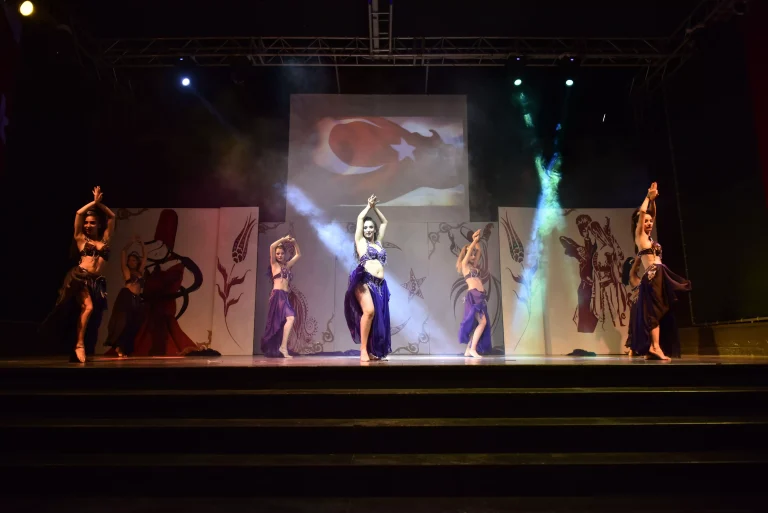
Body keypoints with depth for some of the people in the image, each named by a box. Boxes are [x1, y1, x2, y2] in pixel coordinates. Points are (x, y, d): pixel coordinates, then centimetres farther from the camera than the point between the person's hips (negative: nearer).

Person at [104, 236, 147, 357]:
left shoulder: (140, 271, 22)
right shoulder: (126, 270, 11)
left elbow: (145, 256, 26)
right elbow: (123, 252, 7)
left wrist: (141, 243, 21)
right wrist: (132, 242, 9)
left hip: (136, 299, 5)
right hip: (126, 297, -5)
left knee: (133, 325, -1)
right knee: (123, 321, -16)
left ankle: (123, 349, 2)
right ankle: (118, 347, -11)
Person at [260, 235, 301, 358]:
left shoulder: (287, 265, 20)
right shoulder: (274, 264, 5)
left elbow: (298, 255, 30)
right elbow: (272, 247, -8)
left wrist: (294, 243, 18)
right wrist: (284, 239, -1)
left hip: (284, 296, 7)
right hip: (277, 295, -7)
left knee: (279, 323, 6)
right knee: (290, 317, -23)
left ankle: (275, 350, 12)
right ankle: (283, 347, -23)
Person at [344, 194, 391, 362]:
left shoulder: (378, 242, 23)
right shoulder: (361, 241, 11)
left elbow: (384, 222, 33)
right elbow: (360, 218, 10)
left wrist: (375, 208, 30)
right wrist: (368, 206, 23)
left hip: (380, 284, 6)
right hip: (364, 281, -6)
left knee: (380, 318, 2)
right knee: (369, 311, -25)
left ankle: (373, 351, 8)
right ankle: (363, 350, -18)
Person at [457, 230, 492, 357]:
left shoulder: (473, 266, 24)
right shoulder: (464, 264, 4)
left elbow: (479, 251, 29)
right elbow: (469, 249, -1)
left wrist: (477, 241, 22)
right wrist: (475, 240, 10)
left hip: (480, 296, 8)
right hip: (473, 295, -8)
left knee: (477, 324, 5)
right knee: (482, 322, -17)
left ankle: (468, 350, 8)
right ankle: (472, 349, -15)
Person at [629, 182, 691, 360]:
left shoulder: (648, 237, 22)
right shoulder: (639, 235, 0)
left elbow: (650, 214, 33)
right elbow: (641, 212, -10)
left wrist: (652, 198, 28)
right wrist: (648, 197, 2)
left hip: (658, 275, 9)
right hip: (653, 275, -9)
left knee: (657, 312, 4)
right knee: (654, 310, -14)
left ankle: (651, 349, 4)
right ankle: (656, 348, -18)